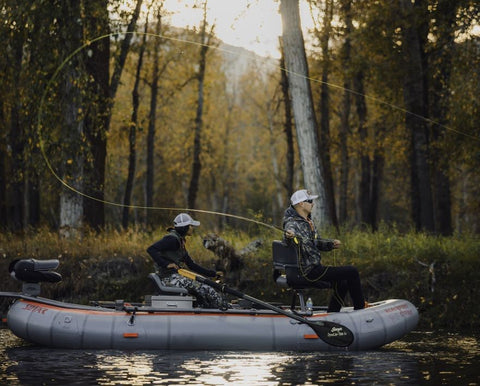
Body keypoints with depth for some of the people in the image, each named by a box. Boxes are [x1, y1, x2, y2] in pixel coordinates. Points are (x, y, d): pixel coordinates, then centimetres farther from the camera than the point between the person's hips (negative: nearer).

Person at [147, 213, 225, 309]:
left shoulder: (180, 241, 19)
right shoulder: (172, 239, -12)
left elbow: (191, 264, 21)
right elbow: (151, 249, -23)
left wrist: (213, 273, 16)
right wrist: (166, 264, -27)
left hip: (175, 275, 10)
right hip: (169, 277, -10)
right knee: (205, 290, -15)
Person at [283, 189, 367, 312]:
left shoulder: (308, 222, 15)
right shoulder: (292, 224, -16)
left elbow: (317, 243, 23)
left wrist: (332, 244, 5)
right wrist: (290, 235, -63)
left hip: (314, 268, 11)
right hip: (310, 271, -11)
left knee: (342, 283, 27)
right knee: (352, 272, -9)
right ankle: (360, 307, 6)